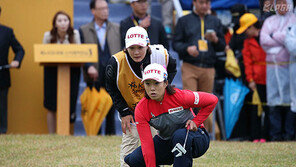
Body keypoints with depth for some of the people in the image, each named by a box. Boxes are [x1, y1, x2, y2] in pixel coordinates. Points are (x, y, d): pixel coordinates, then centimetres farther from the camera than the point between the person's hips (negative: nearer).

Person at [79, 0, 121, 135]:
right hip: (94, 76, -1)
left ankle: (110, 134, 6)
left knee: (111, 108, 1)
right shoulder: (84, 30, 7)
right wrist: (88, 67, -15)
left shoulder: (117, 29, 11)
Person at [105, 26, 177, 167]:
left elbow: (172, 69, 3)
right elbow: (111, 88, -9)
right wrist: (124, 112, -10)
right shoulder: (117, 62, -26)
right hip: (131, 111, -1)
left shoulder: (161, 55, -22)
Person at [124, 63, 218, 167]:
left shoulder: (180, 96, -23)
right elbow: (146, 143, -18)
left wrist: (196, 122, -15)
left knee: (179, 135, -39)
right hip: (166, 142, 4)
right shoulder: (141, 109, -15)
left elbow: (212, 100, -12)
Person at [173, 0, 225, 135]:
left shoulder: (215, 22, 18)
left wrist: (215, 40, -6)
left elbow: (222, 46, 16)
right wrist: (187, 48, -15)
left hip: (208, 69, 2)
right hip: (189, 67, -2)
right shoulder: (184, 21, 10)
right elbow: (176, 43, 5)